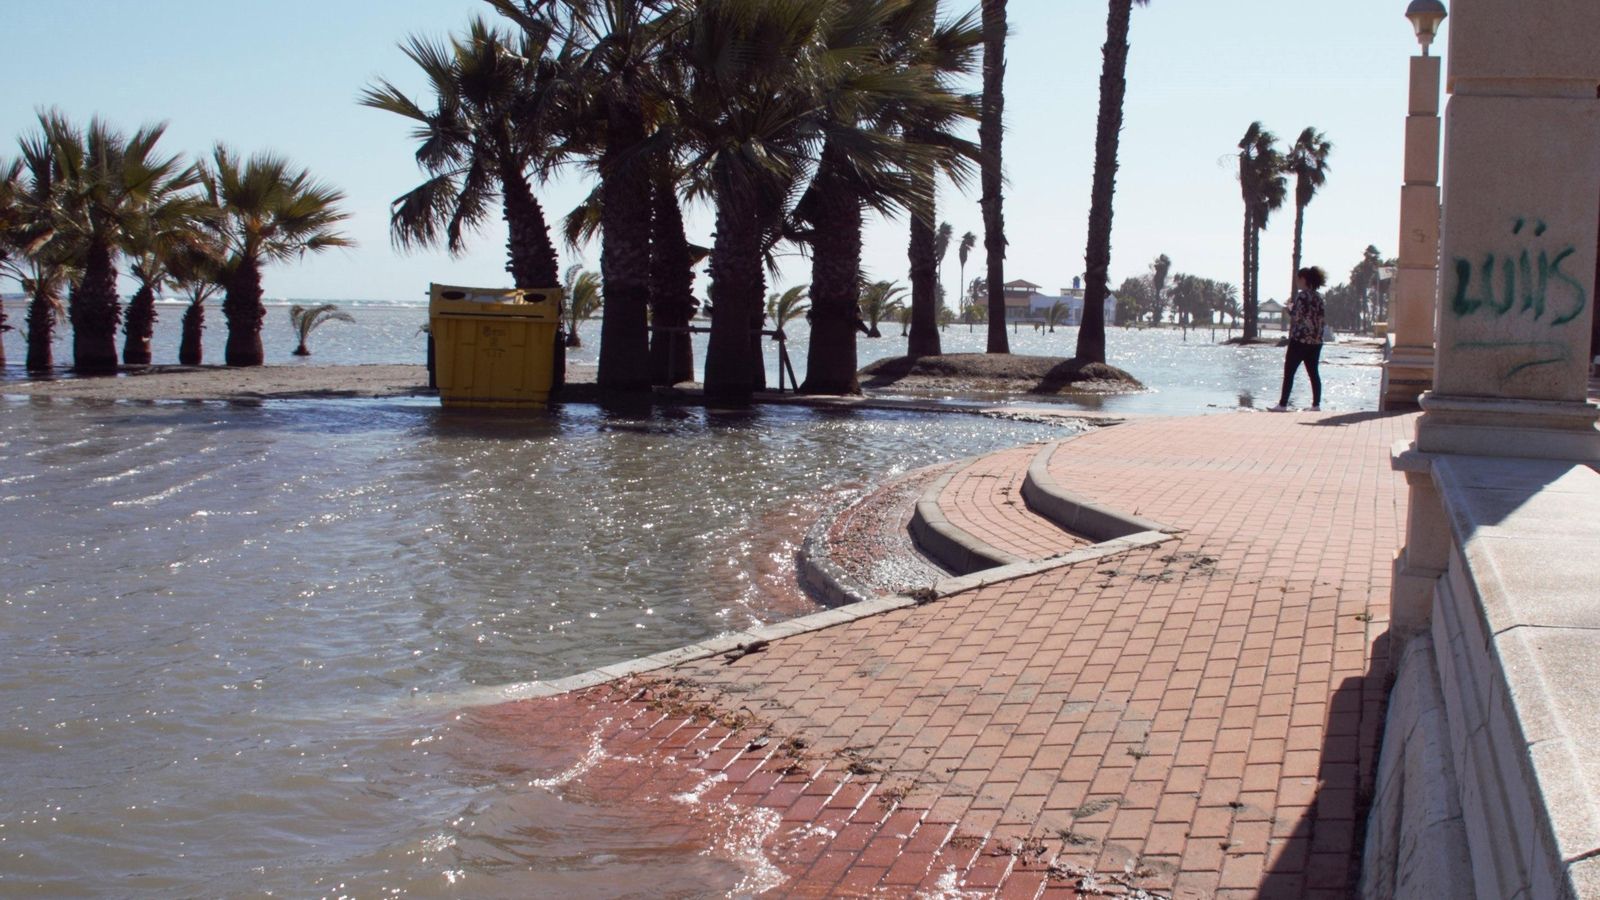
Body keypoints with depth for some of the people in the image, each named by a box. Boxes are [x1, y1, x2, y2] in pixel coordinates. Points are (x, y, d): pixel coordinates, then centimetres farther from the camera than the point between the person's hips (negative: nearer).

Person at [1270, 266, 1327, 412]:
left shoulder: (1302, 296, -11)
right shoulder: (1318, 296, 12)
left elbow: (1296, 317, -16)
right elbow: (1320, 319, 13)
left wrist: (1290, 307, 2)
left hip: (1300, 339, -7)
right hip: (1316, 340, 7)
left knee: (1289, 372, -3)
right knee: (1313, 373, 9)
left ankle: (1283, 405, -5)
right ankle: (1316, 405, 7)